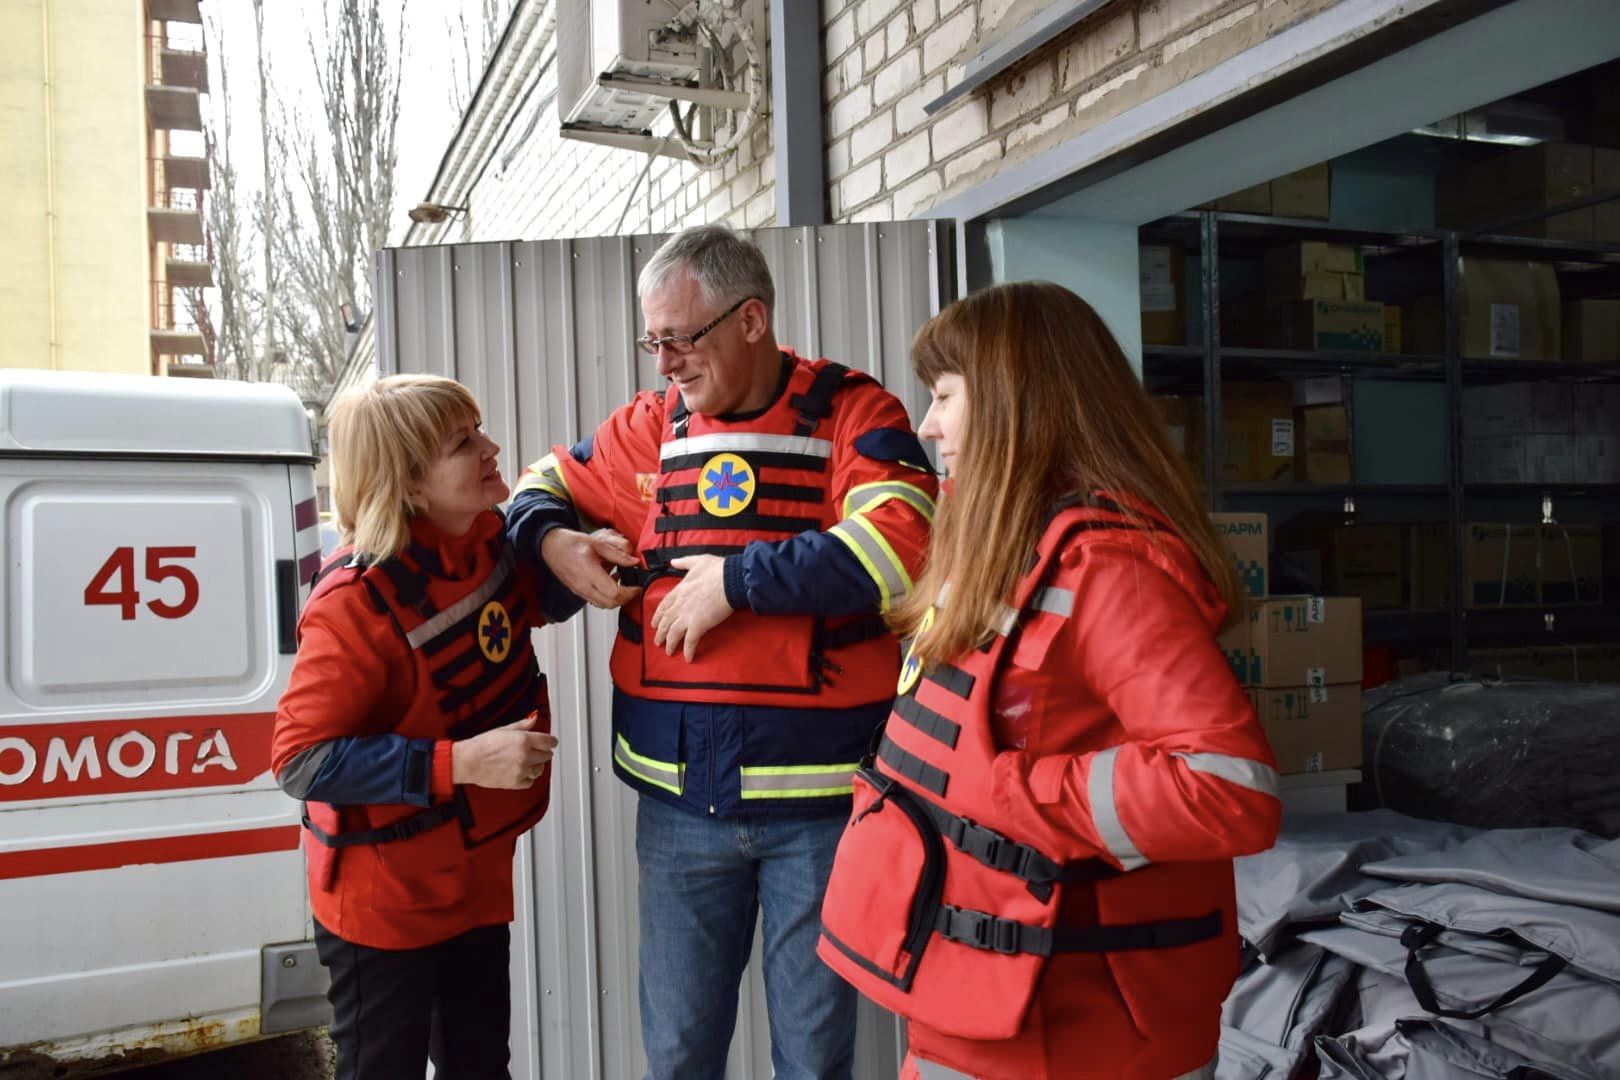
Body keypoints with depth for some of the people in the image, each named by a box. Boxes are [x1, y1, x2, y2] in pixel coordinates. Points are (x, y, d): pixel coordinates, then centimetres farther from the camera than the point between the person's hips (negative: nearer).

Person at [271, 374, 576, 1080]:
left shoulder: (491, 540, -6)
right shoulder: (357, 602, -27)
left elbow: (536, 601, 16)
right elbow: (301, 758, -26)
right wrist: (456, 762, -31)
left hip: (477, 880, 7)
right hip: (382, 902, -7)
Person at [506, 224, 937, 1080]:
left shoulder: (853, 414, -6)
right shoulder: (650, 428, 7)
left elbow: (904, 548, -21)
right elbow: (546, 484, 22)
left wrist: (737, 578, -18)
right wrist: (551, 540, -1)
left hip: (820, 794, -3)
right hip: (679, 795, 4)